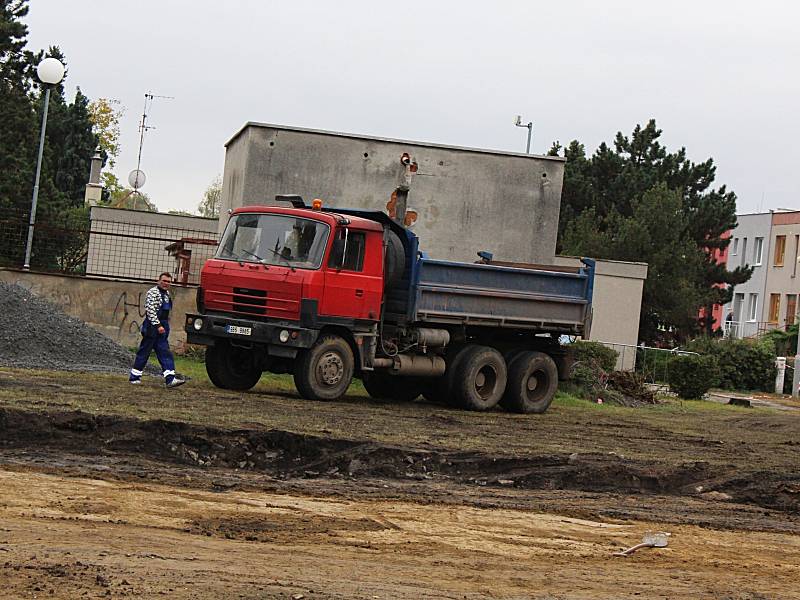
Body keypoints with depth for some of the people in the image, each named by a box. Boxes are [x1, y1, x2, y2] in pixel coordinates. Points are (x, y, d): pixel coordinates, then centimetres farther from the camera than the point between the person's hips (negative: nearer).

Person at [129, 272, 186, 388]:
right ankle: (134, 377, 8)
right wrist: (158, 325, -23)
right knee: (144, 352, -1)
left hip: (162, 327, 8)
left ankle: (170, 378, -8)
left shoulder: (167, 294, 16)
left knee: (164, 353, -1)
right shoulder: (152, 292, -11)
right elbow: (150, 310, -19)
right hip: (152, 326, -8)